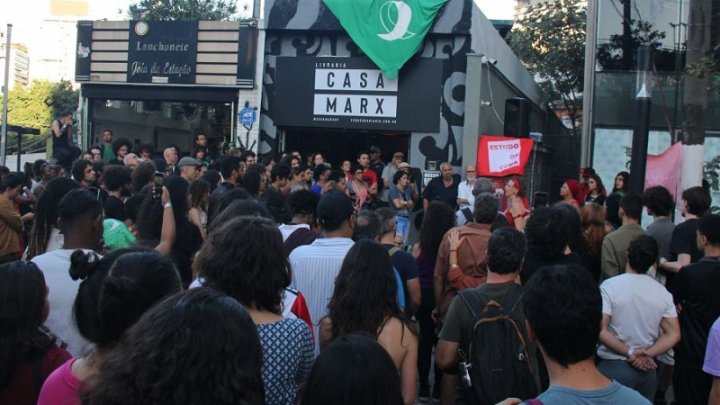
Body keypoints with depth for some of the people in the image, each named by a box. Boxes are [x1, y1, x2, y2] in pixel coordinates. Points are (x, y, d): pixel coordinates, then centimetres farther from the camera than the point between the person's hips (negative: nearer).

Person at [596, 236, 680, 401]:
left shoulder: (610, 286, -12)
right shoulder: (662, 292, 1)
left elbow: (600, 330, -18)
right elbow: (674, 334, 2)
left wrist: (630, 353, -11)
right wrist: (647, 354, -7)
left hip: (615, 367, -4)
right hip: (647, 368, 4)